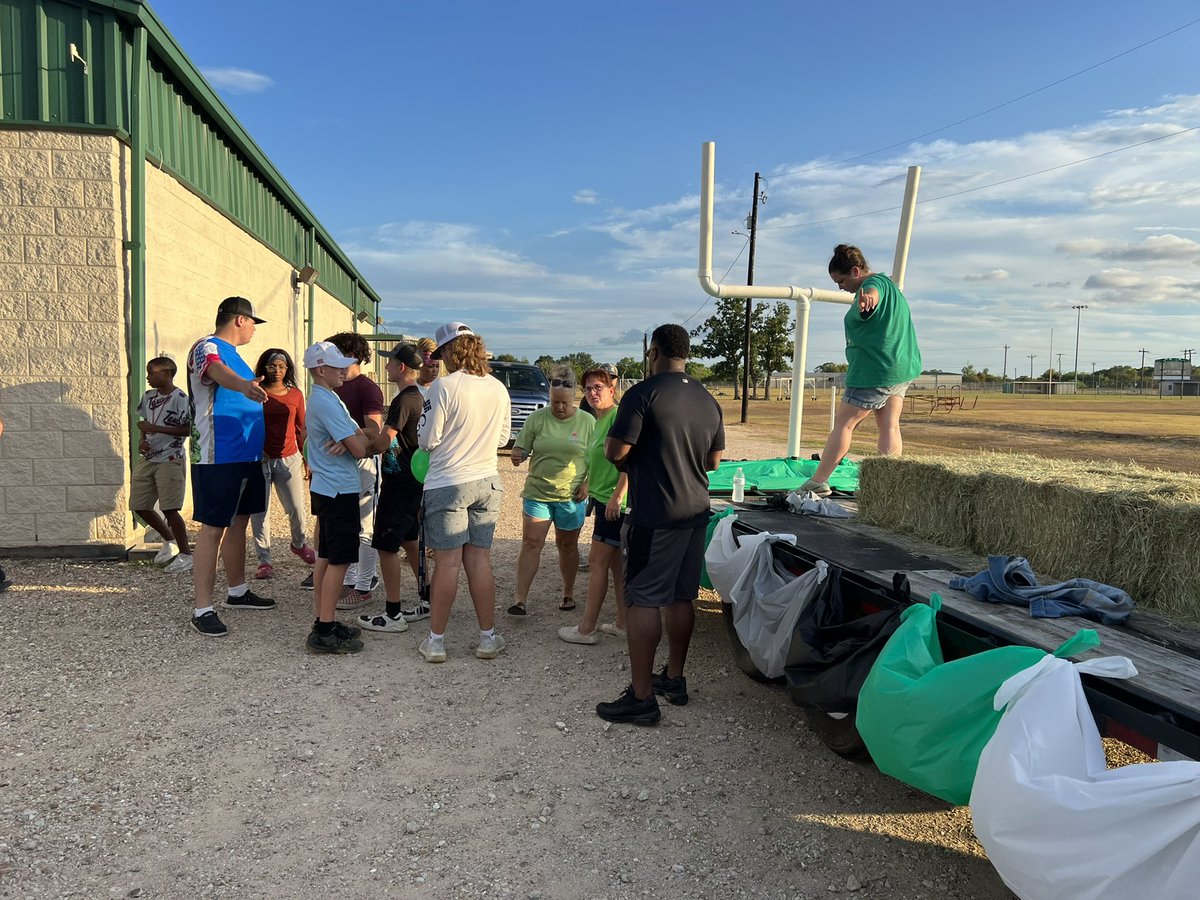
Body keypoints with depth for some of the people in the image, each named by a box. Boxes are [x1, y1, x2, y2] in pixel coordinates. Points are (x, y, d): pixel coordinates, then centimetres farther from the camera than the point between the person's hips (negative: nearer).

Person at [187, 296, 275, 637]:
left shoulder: (232, 352, 17)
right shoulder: (207, 347, -12)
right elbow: (217, 370, -37)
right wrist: (243, 386, -57)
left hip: (246, 455, 10)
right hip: (218, 458, -9)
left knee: (238, 522, 16)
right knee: (212, 529, -8)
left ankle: (237, 591, 29)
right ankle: (203, 610, -4)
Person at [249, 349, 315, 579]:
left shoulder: (296, 394, 7)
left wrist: (308, 460, 12)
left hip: (289, 459, 1)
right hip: (259, 459, -1)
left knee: (297, 509, 2)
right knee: (260, 511, 1)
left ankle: (299, 544, 30)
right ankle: (264, 560, 10)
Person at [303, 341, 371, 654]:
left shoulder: (325, 398, 15)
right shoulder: (326, 402, -17)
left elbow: (360, 438, 13)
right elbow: (360, 449, -20)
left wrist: (351, 441, -8)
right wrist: (357, 442, 1)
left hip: (327, 489, 10)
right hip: (338, 490, -10)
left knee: (326, 557, 15)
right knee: (339, 560, -6)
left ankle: (324, 621, 24)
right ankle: (325, 633, -1)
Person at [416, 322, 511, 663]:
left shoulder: (445, 386, -13)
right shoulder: (499, 388, 3)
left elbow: (427, 439, -10)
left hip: (448, 484, -4)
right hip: (487, 483, 5)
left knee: (447, 563, 3)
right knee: (480, 561, 11)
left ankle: (436, 641, 13)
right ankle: (488, 638, 18)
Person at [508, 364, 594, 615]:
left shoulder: (587, 422, 0)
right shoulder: (537, 418, 0)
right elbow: (520, 447, 2)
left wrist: (587, 484, -8)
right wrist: (517, 455, -21)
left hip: (572, 498, 0)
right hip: (537, 493, 0)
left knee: (567, 546, 13)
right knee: (531, 543, -4)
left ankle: (568, 593, 29)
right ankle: (520, 599, -1)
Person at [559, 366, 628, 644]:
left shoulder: (617, 416, -15)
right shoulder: (599, 419, 16)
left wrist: (617, 497, -25)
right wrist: (590, 491, 23)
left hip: (614, 503, -10)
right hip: (603, 500, 10)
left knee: (600, 562, -4)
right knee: (615, 563, 14)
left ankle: (586, 629, 3)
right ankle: (623, 623, 22)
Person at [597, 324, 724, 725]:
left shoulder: (643, 393, -12)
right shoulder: (708, 400, 10)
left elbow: (615, 451, -15)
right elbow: (713, 460, 16)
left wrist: (628, 458, 6)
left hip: (654, 515, -7)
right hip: (695, 511, 7)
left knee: (642, 601, -3)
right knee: (681, 597, 15)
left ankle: (641, 697, 0)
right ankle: (674, 678, 27)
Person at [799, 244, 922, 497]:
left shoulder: (875, 283, -16)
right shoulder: (888, 283, 16)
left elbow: (873, 293, -42)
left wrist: (866, 301, -64)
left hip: (875, 370, -10)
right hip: (902, 369, 11)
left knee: (843, 423, -4)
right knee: (890, 427, 8)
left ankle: (818, 482, 1)